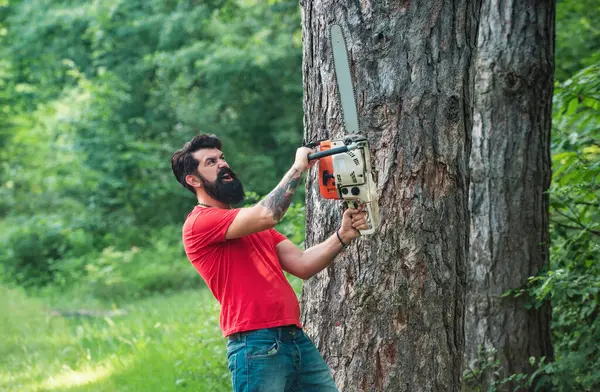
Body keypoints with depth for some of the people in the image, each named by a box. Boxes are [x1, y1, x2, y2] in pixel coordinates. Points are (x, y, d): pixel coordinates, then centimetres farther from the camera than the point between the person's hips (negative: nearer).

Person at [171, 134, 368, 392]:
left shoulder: (253, 223, 24)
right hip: (256, 346, -8)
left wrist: (343, 236, -1)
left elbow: (302, 265, 14)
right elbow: (267, 215, -18)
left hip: (297, 339, 8)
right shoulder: (200, 222, -4)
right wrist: (298, 167, -5)